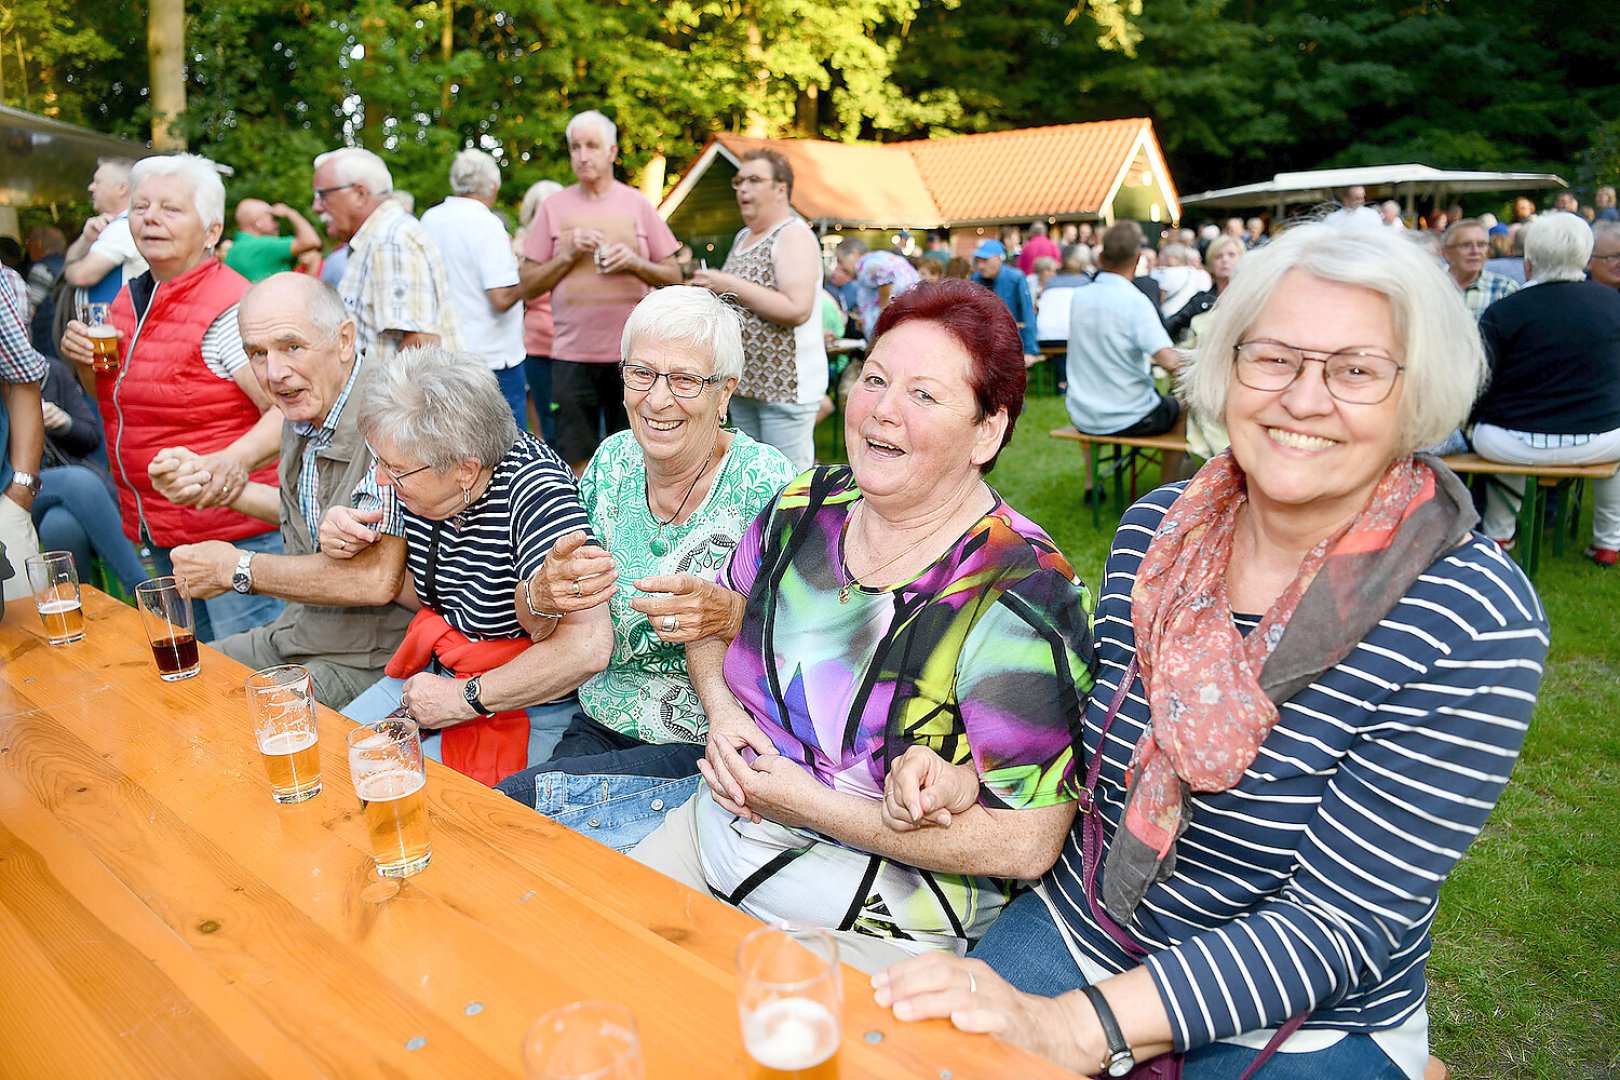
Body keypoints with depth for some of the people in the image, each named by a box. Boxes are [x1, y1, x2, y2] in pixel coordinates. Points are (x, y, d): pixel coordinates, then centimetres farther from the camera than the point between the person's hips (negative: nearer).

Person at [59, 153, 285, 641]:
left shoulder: (229, 308, -16)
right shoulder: (129, 300, 10)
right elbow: (115, 398, 24)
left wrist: (238, 459, -41)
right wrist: (85, 359, 3)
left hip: (235, 531, -9)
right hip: (160, 530, 9)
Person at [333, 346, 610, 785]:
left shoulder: (535, 492, -28)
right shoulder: (422, 478, -4)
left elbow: (589, 645, -35)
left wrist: (466, 699, -24)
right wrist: (361, 549, -7)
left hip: (527, 705, -8)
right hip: (435, 672, 8)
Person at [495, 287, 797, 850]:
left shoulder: (766, 484, -13)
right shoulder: (612, 461, 2)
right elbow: (534, 624, 6)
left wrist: (732, 614, -33)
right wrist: (541, 596, -18)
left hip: (709, 754, -4)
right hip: (599, 727, 5)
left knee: (513, 803, -23)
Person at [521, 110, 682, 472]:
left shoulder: (637, 204, 7)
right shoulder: (554, 207, 6)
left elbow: (673, 276, 8)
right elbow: (529, 283, 5)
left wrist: (635, 263, -10)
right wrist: (569, 253, -9)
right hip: (572, 354, 0)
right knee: (576, 461, 3)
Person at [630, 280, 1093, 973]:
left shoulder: (1020, 596, -23)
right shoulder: (805, 505, -3)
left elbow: (1026, 844, -23)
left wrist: (804, 801, -21)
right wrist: (720, 709, -8)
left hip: (871, 921, -5)